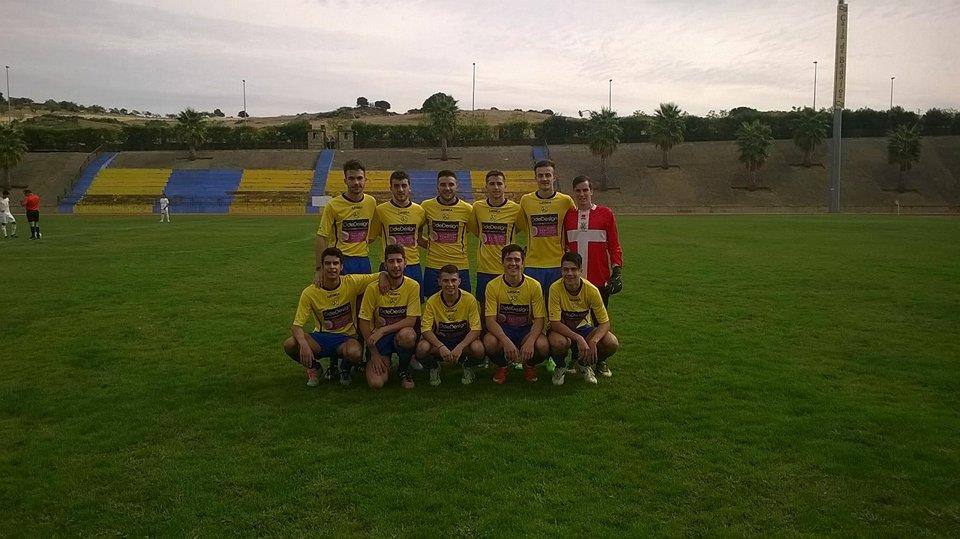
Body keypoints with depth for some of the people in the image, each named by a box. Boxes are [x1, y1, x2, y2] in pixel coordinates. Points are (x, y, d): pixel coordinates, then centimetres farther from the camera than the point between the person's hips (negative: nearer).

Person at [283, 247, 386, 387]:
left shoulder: (351, 282, -11)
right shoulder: (310, 292, -12)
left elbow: (382, 276, -1)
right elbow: (296, 325, -14)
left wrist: (382, 277, -26)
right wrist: (304, 344, -34)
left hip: (346, 337, -1)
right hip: (321, 338, 1)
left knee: (355, 353, -36)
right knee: (289, 345, -27)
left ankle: (345, 367, 4)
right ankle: (313, 366, 7)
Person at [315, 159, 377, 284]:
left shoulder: (371, 202, 4)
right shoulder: (333, 205, -9)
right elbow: (321, 238, -10)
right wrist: (319, 269, -15)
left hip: (363, 261, 4)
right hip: (340, 260, -4)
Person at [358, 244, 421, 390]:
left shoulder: (413, 286, -9)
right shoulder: (373, 288, -9)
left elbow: (411, 321, -14)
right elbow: (364, 322, -5)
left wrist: (382, 330, -23)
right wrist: (374, 352, -10)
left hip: (402, 333, 0)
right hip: (379, 337, 0)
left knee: (407, 335, -38)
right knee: (376, 383, -21)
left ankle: (404, 370, -5)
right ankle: (385, 362, 17)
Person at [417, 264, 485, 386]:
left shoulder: (469, 299, -15)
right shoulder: (432, 301, -13)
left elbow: (475, 329, -16)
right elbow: (425, 329, -16)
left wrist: (460, 347, -32)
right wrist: (441, 347, -33)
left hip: (463, 339, 0)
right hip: (439, 339, 1)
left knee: (478, 349, -34)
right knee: (422, 348, -32)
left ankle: (468, 368, 4)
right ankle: (434, 368, 5)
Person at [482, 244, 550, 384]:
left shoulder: (534, 286, -10)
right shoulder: (493, 286, -11)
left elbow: (539, 320, -11)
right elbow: (490, 320, -15)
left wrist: (530, 341, -31)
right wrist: (506, 341, -33)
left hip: (526, 329, 1)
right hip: (502, 329, 0)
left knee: (543, 346, -30)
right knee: (489, 342, -34)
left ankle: (529, 365, 9)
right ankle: (501, 366, 3)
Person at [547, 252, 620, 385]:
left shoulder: (591, 290, -19)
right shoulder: (555, 288, -24)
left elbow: (605, 323, -15)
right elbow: (554, 323, -24)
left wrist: (593, 341, -34)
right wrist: (578, 339, -36)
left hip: (583, 328, 2)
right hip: (562, 329, -2)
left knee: (612, 344, -23)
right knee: (558, 343, -38)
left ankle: (585, 364, 9)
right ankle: (560, 366, -1)